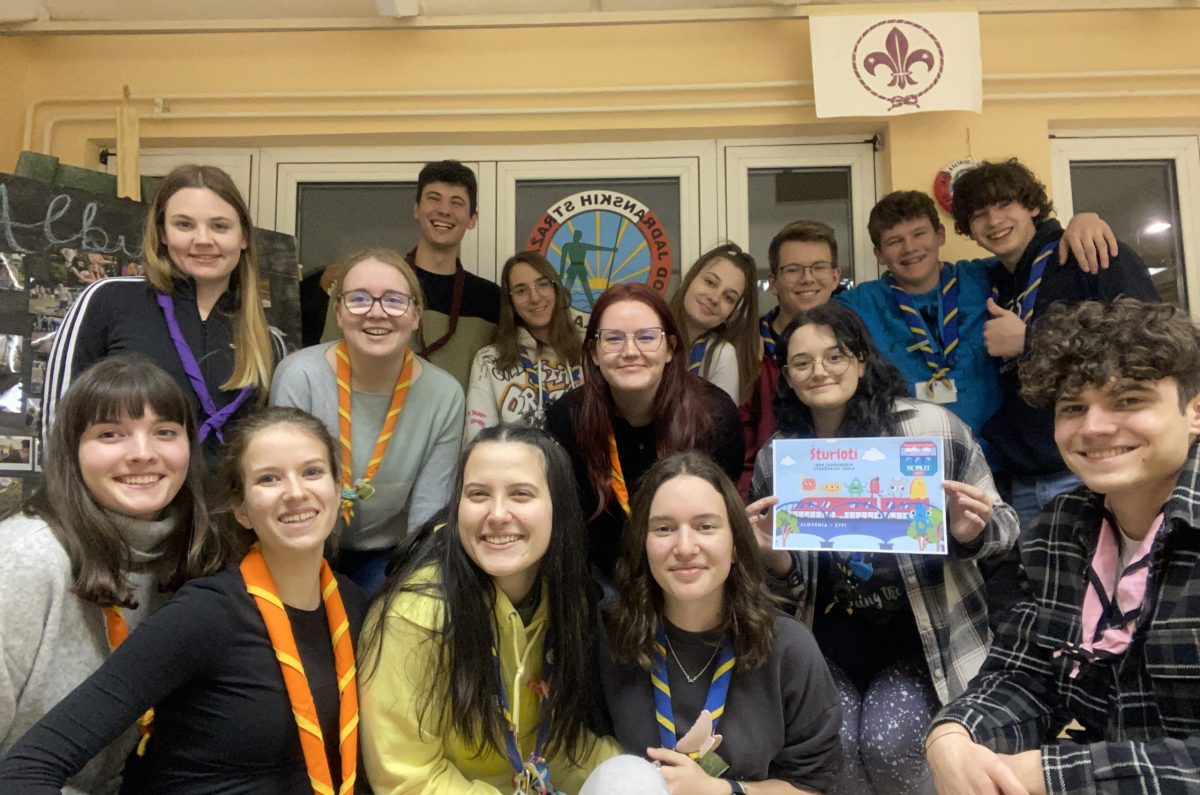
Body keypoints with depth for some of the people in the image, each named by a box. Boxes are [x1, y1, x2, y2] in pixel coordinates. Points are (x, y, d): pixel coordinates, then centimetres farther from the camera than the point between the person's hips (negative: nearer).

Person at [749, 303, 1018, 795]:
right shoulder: (775, 459, -3)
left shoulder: (932, 426, -12)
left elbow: (1001, 528, -2)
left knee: (888, 743, -21)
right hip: (829, 637, 2)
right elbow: (785, 583, 7)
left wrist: (970, 532, -25)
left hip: (924, 632, -2)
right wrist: (773, 556, -17)